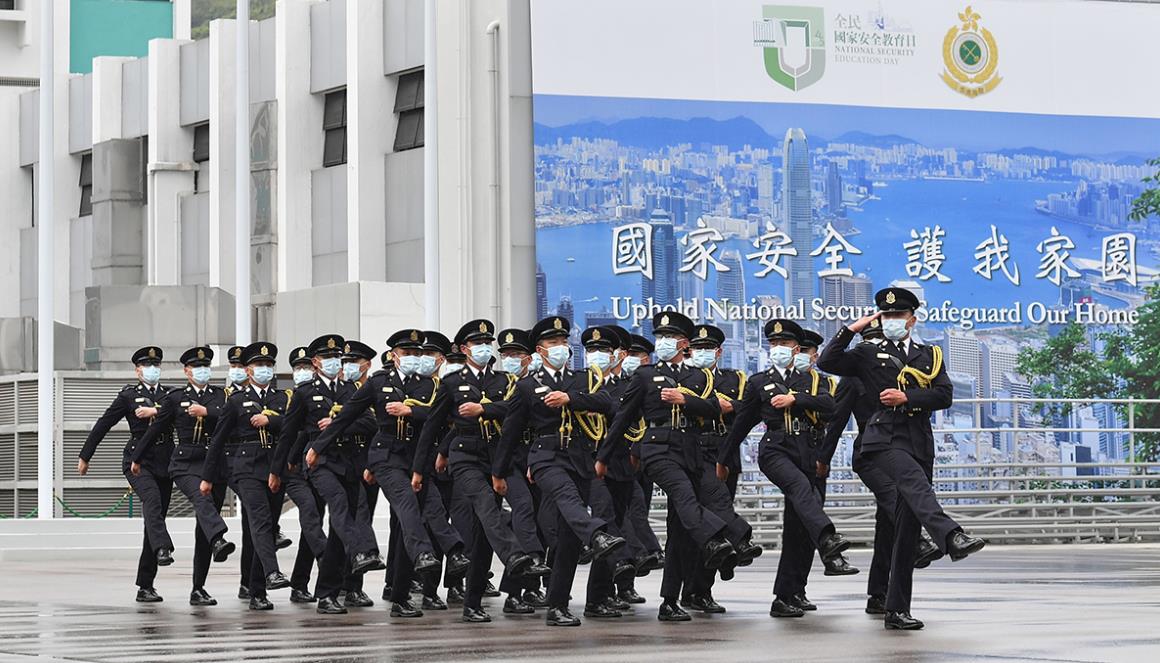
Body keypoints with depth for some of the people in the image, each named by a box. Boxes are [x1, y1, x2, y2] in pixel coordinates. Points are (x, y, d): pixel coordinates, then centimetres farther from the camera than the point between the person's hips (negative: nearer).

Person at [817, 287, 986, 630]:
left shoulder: (930, 355, 20)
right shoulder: (868, 354, 13)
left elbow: (944, 395, 5)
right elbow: (826, 362, 0)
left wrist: (907, 397, -7)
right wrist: (851, 329, -3)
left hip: (920, 443, 3)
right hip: (884, 438, -3)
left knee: (908, 529, 1)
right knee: (916, 482, -35)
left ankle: (897, 610, 4)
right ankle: (952, 537, -60)